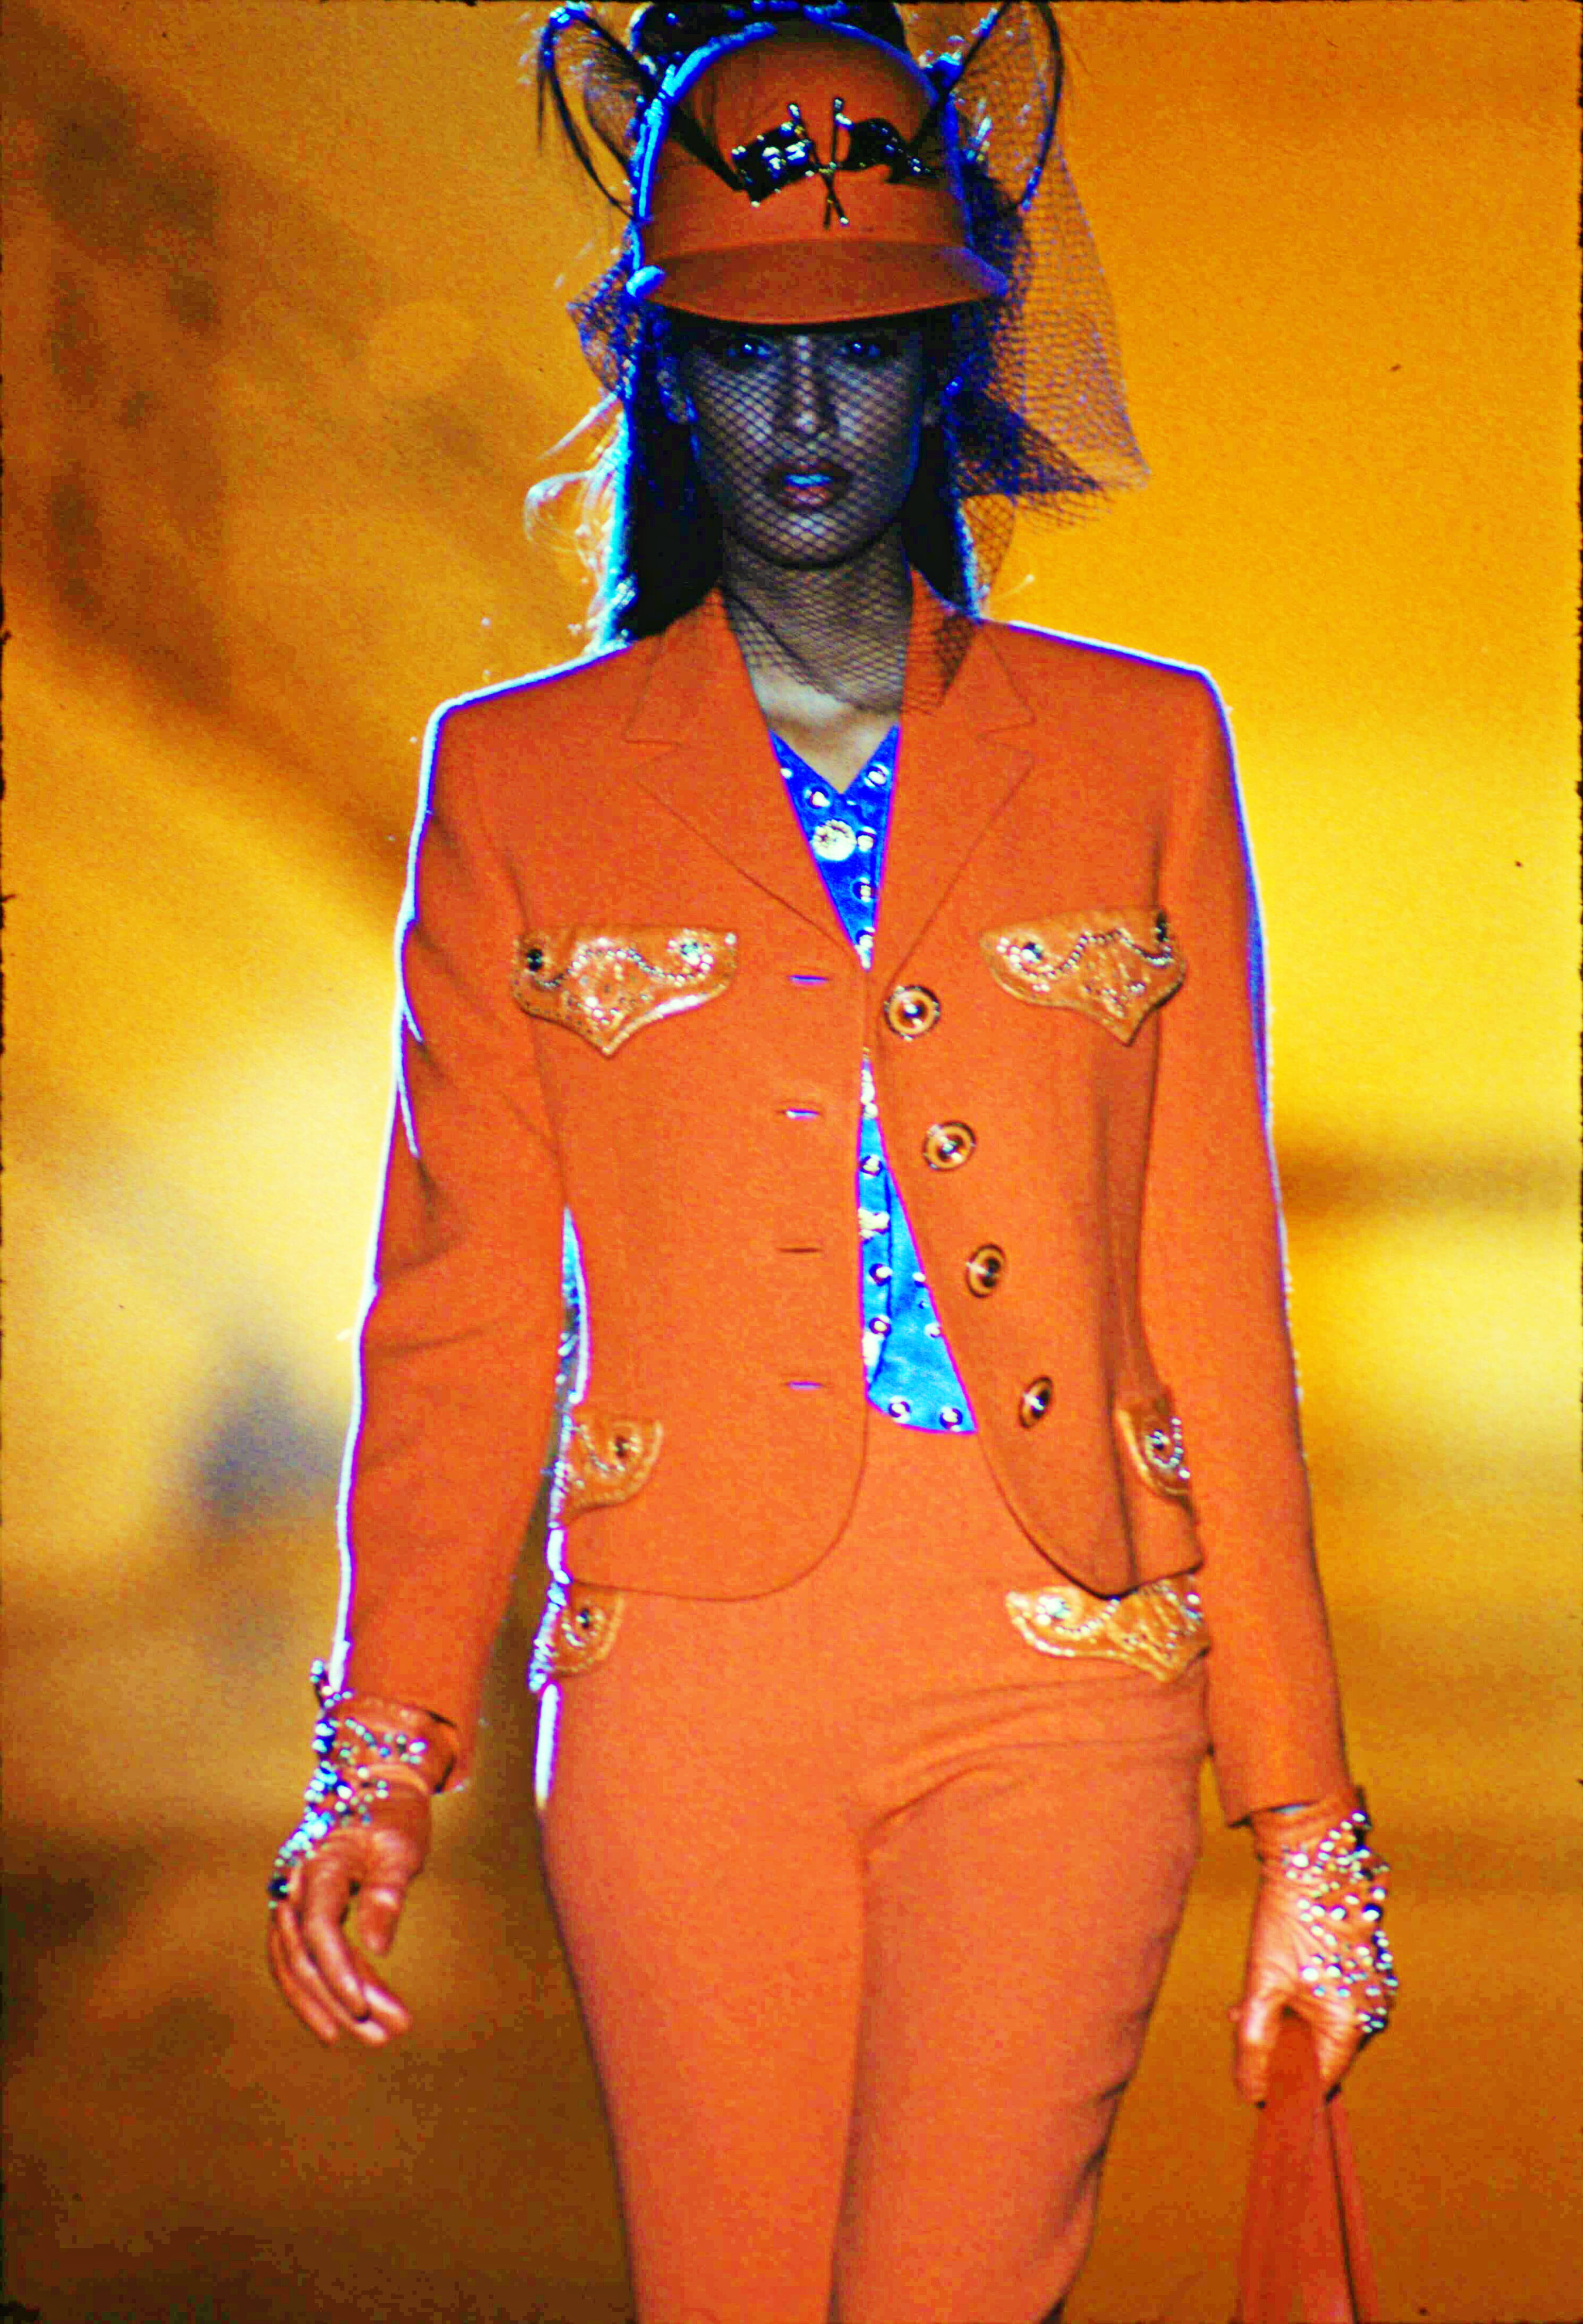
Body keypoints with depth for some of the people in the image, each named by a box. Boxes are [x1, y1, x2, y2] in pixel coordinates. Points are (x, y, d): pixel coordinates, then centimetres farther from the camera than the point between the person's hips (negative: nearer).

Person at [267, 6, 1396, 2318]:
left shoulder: (1138, 756, 9)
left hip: (1061, 1689, 0)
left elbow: (1213, 1303, 9)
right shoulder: (521, 780, 7)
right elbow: (460, 1319, 6)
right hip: (691, 1691, 0)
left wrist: (1307, 1821, 6)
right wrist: (384, 1751, -8)